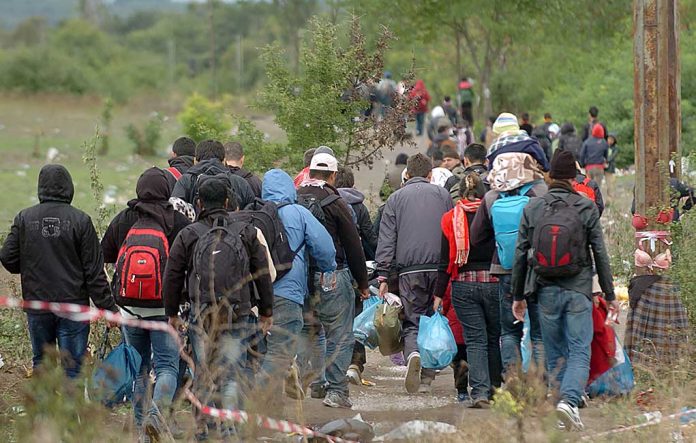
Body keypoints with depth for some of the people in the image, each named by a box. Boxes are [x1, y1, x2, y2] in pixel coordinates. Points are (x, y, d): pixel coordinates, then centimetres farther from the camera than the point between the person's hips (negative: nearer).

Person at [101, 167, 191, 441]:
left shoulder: (122, 221, 3)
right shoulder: (178, 221, -6)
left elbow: (105, 256, 14)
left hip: (129, 306, 3)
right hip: (165, 307, -3)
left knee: (139, 367, 14)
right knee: (167, 364, -1)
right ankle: (157, 408, -28)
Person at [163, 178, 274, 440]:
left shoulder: (188, 235, 3)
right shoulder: (247, 234, 5)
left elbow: (172, 277, 5)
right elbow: (263, 275, 10)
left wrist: (172, 313, 14)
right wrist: (266, 311, 19)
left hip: (201, 316, 0)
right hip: (237, 315, 0)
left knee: (203, 373, 9)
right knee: (232, 373, -1)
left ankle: (203, 428, 12)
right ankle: (230, 427, -15)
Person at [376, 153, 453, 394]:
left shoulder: (396, 198, 9)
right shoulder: (442, 195, 11)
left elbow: (386, 240, 4)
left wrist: (383, 275, 2)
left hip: (409, 270, -1)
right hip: (439, 267, 1)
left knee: (411, 322, 1)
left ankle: (413, 354, -30)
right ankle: (426, 378, 8)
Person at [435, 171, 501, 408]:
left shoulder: (450, 219, -2)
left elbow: (446, 261, -1)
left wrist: (439, 294, 4)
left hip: (463, 284, 0)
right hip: (494, 282, 0)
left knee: (475, 340, 1)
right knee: (495, 337, 14)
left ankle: (479, 391, -10)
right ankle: (494, 387, 20)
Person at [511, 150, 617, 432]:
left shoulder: (532, 208, 1)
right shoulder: (586, 208, -4)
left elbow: (520, 254, 4)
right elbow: (600, 254, -2)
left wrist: (518, 295, 13)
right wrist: (609, 295, 6)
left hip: (547, 292, 2)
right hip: (578, 291, -2)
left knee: (555, 355, 13)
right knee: (579, 352, -1)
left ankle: (560, 416, 15)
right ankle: (569, 401, -24)